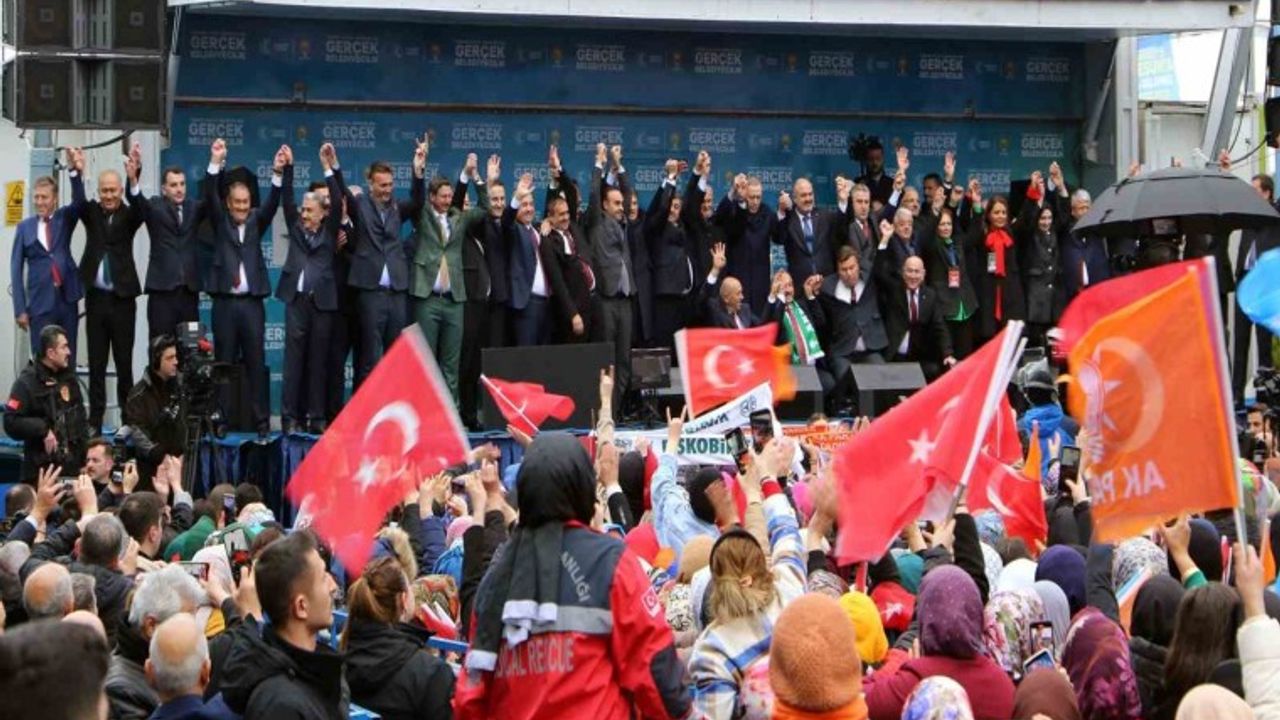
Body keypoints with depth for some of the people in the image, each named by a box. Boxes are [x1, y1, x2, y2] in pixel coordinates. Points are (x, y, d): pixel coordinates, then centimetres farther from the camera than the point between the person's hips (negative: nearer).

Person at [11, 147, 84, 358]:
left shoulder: (65, 218, 8)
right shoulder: (25, 227, 7)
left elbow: (79, 202, -13)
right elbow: (16, 268, 5)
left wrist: (74, 170, -31)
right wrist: (20, 309, -3)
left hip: (67, 298, 1)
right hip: (40, 302, -1)